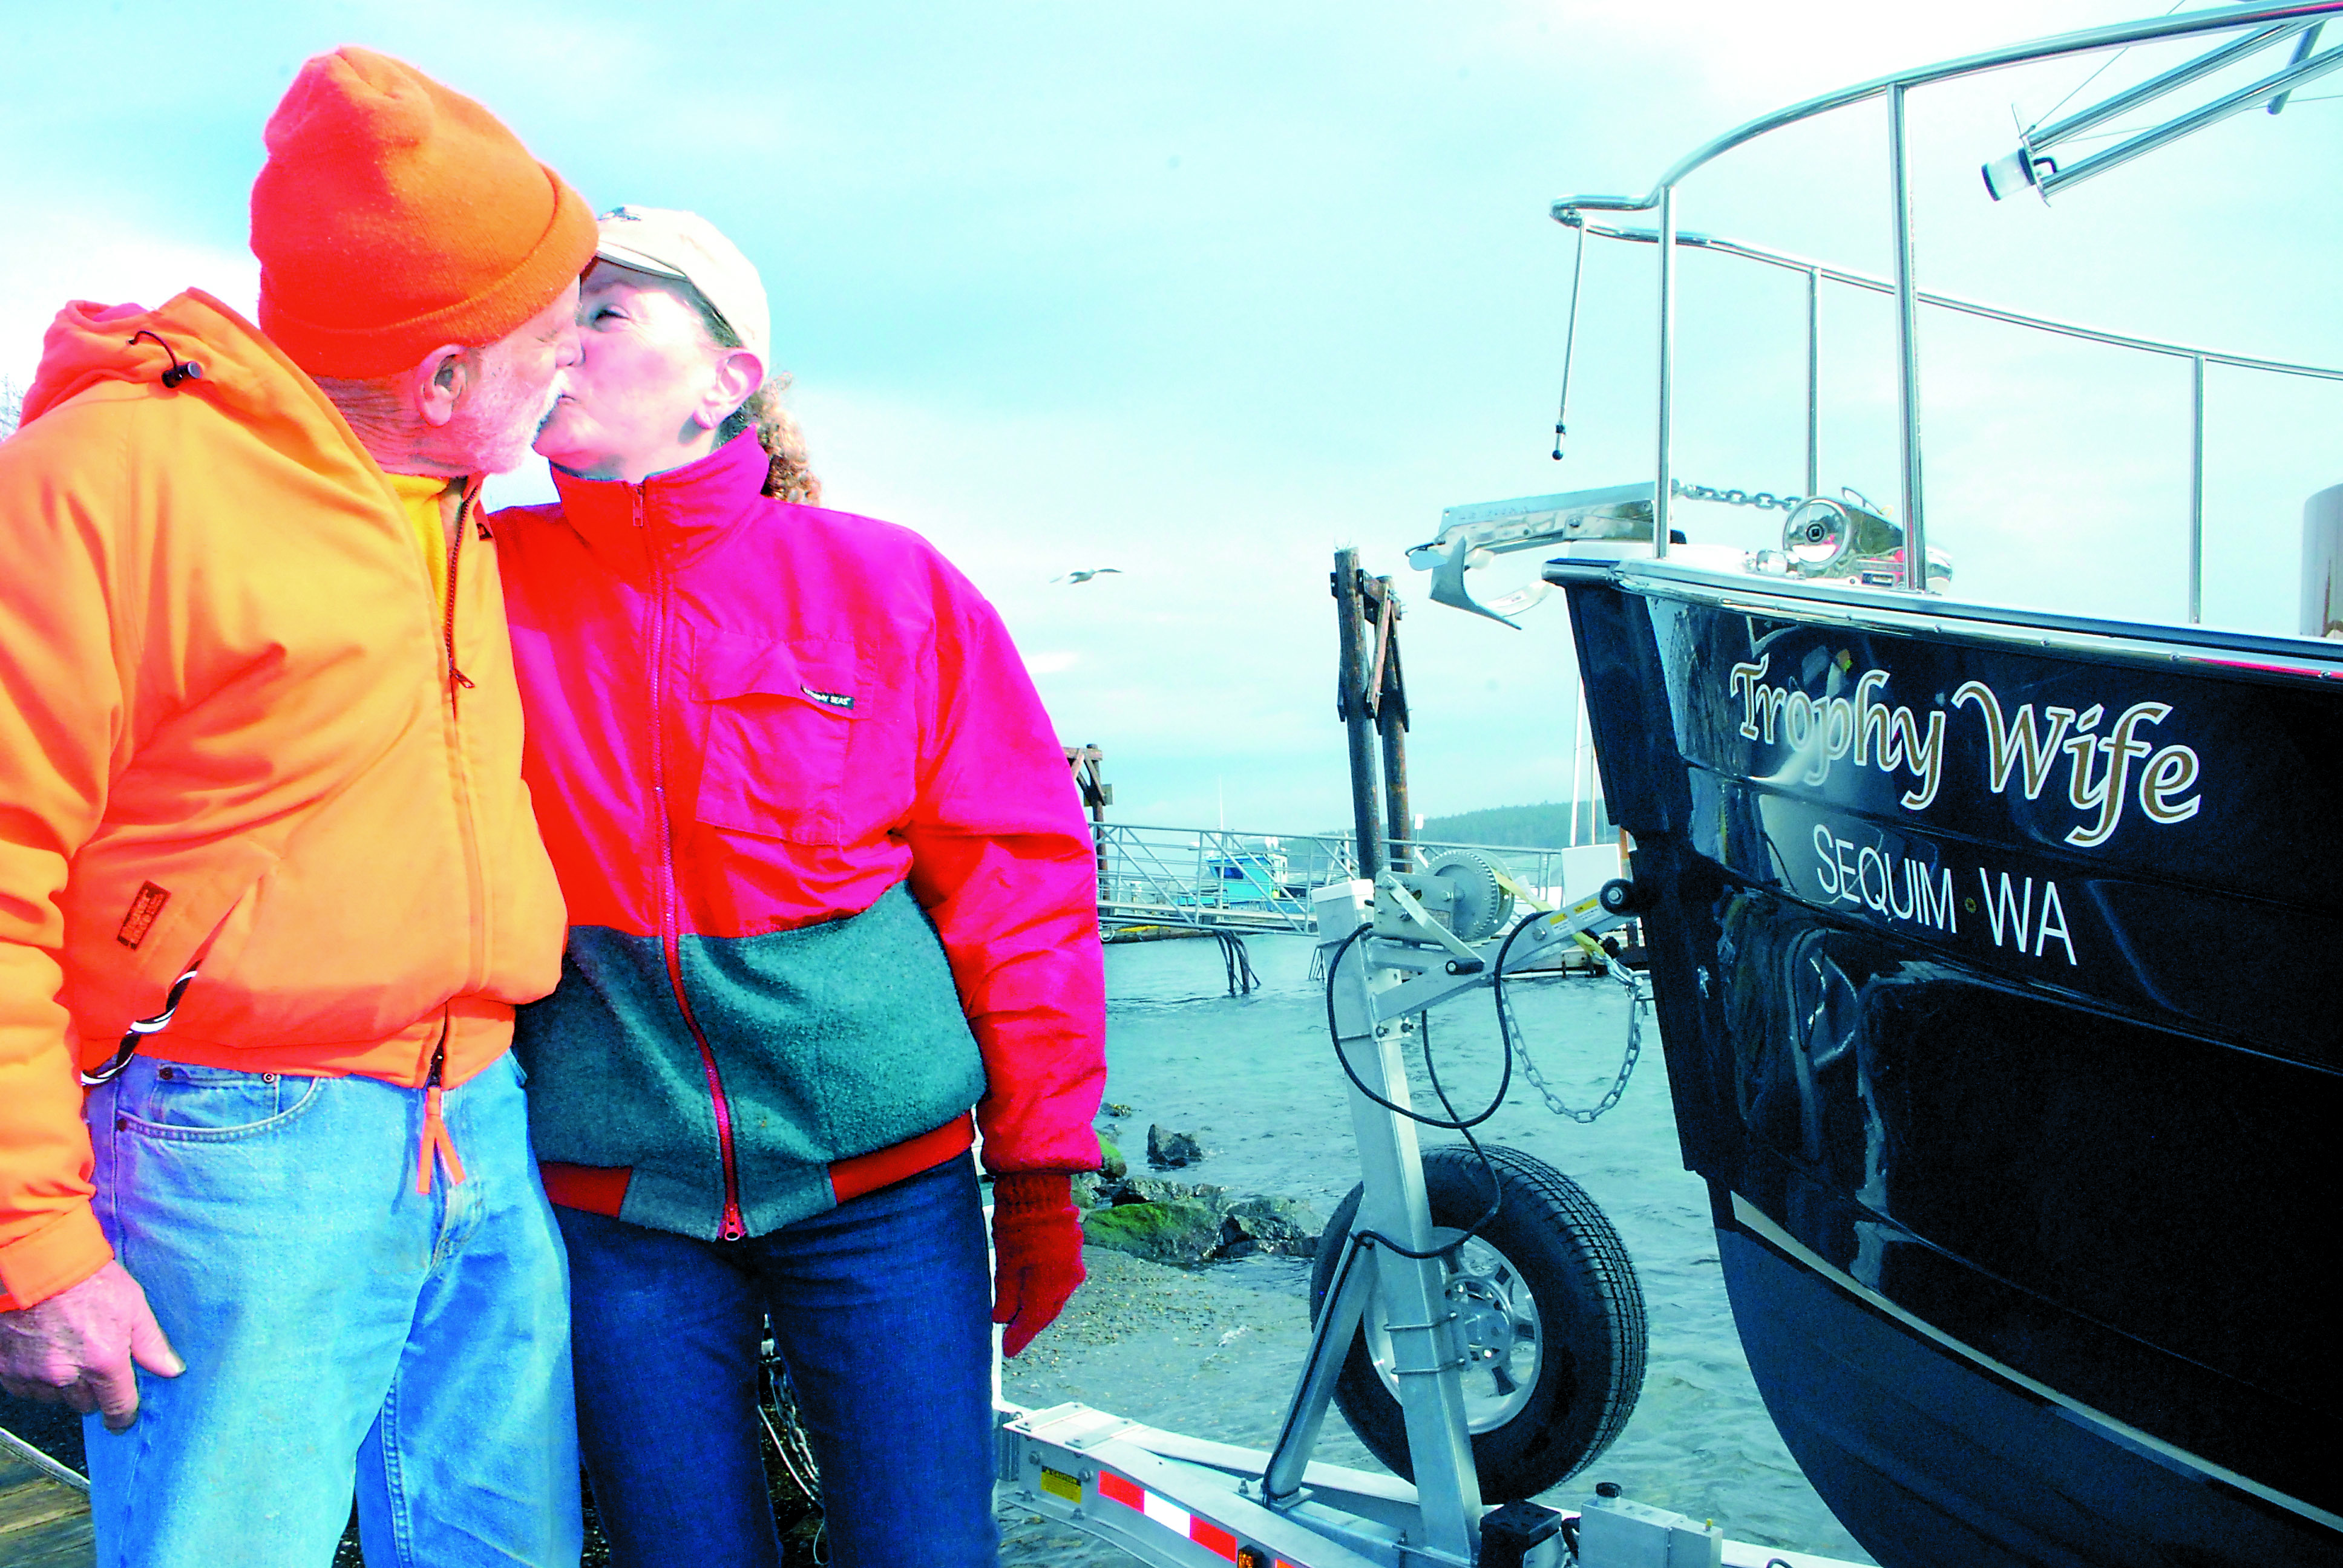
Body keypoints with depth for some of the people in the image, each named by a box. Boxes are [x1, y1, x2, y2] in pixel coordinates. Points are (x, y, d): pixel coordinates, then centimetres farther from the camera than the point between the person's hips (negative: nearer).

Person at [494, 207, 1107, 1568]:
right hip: (615, 1200, 2)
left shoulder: (891, 587, -2)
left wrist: (1043, 1163, 0)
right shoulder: (490, 577, 3)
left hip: (884, 1187, -1)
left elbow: (1015, 887, 0)